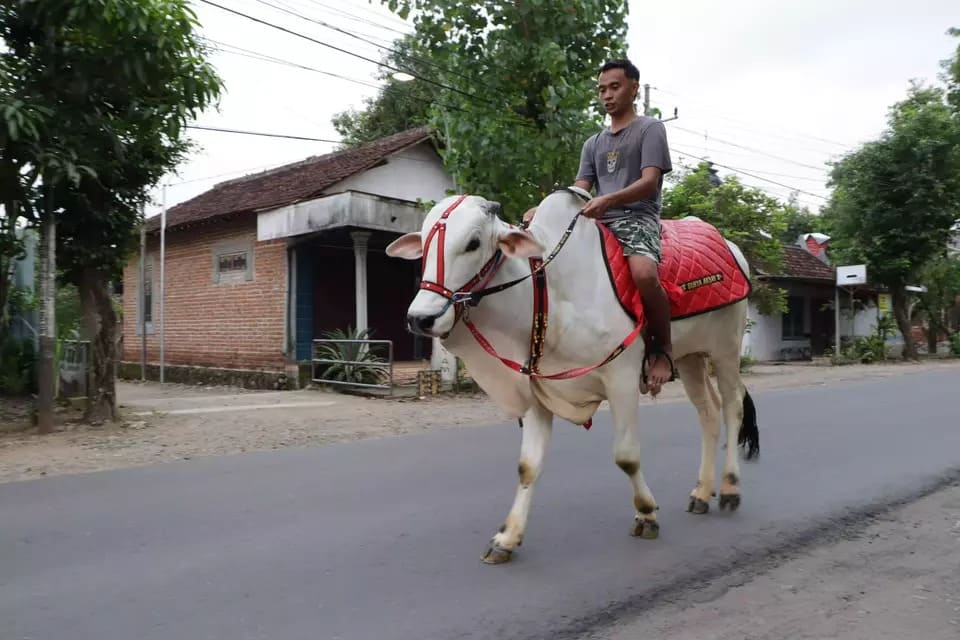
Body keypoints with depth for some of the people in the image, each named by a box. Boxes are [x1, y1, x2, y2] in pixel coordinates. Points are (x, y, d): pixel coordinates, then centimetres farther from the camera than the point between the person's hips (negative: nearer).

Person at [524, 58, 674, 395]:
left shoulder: (650, 128, 6)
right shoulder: (593, 144, 24)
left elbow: (650, 182, -9)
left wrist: (609, 199, -28)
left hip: (637, 219, -6)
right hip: (598, 223, 6)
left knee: (644, 273, -37)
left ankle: (663, 347, -13)